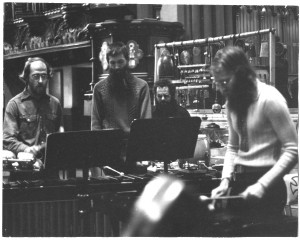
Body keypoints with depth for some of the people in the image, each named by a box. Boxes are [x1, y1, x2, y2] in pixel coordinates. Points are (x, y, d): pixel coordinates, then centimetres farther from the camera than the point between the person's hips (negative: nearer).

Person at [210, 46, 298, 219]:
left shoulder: (269, 98, -13)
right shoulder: (233, 102, 9)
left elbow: (292, 150, -15)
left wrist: (262, 185, -20)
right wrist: (226, 181, 1)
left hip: (266, 190, -7)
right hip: (239, 184, 7)